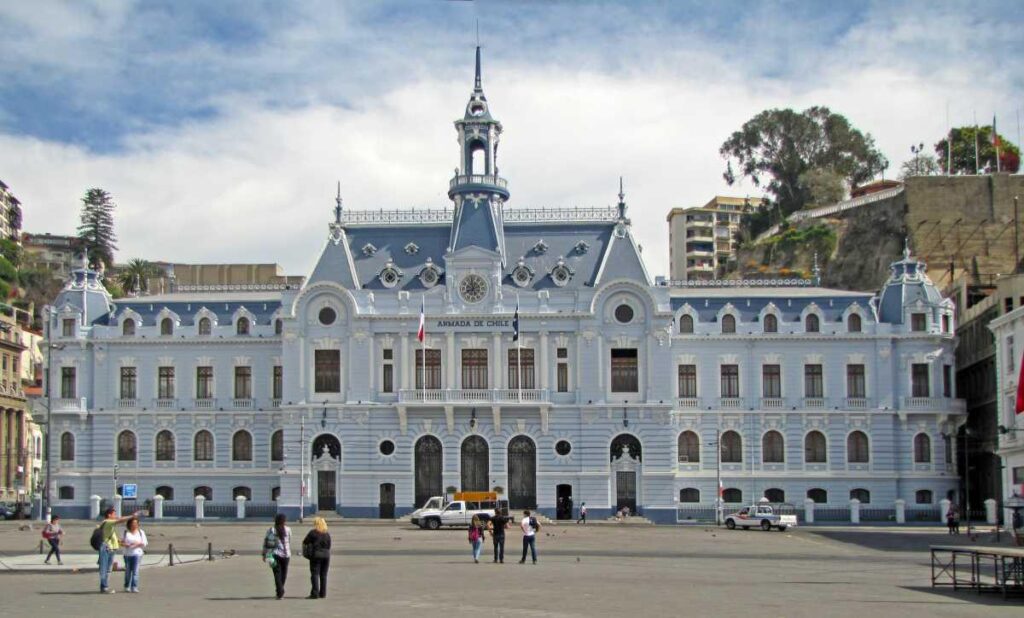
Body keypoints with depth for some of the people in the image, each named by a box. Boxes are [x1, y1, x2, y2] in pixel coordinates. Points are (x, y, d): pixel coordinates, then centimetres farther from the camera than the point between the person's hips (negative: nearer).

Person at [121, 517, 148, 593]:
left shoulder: (141, 532, 8)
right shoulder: (126, 532, 9)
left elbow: (144, 543, 5)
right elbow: (122, 542, 9)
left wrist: (138, 544, -14)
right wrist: (125, 544, -13)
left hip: (137, 553, -1)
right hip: (127, 554, 1)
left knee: (135, 571, -11)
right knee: (128, 571, 6)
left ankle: (134, 587, -13)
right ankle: (127, 587, 16)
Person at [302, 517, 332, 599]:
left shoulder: (313, 533, -6)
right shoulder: (327, 534, 8)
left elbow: (305, 542, -1)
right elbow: (329, 546, 10)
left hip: (316, 556, -4)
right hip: (326, 555, 4)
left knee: (315, 574, -1)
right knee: (324, 575, 9)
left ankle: (315, 593, -8)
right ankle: (323, 593, 10)